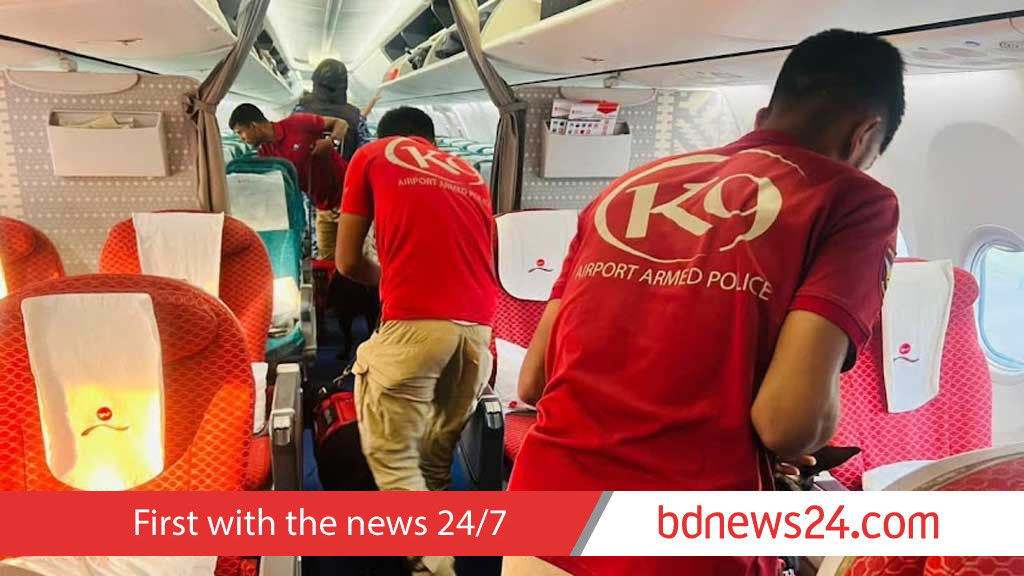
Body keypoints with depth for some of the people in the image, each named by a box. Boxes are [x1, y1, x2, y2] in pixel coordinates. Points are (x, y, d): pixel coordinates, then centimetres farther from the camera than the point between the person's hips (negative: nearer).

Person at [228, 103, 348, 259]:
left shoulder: (297, 124, -12)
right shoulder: (266, 153, 6)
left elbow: (340, 123, -5)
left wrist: (332, 141, -23)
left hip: (346, 197, -6)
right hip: (324, 208, 6)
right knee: (326, 259, 6)